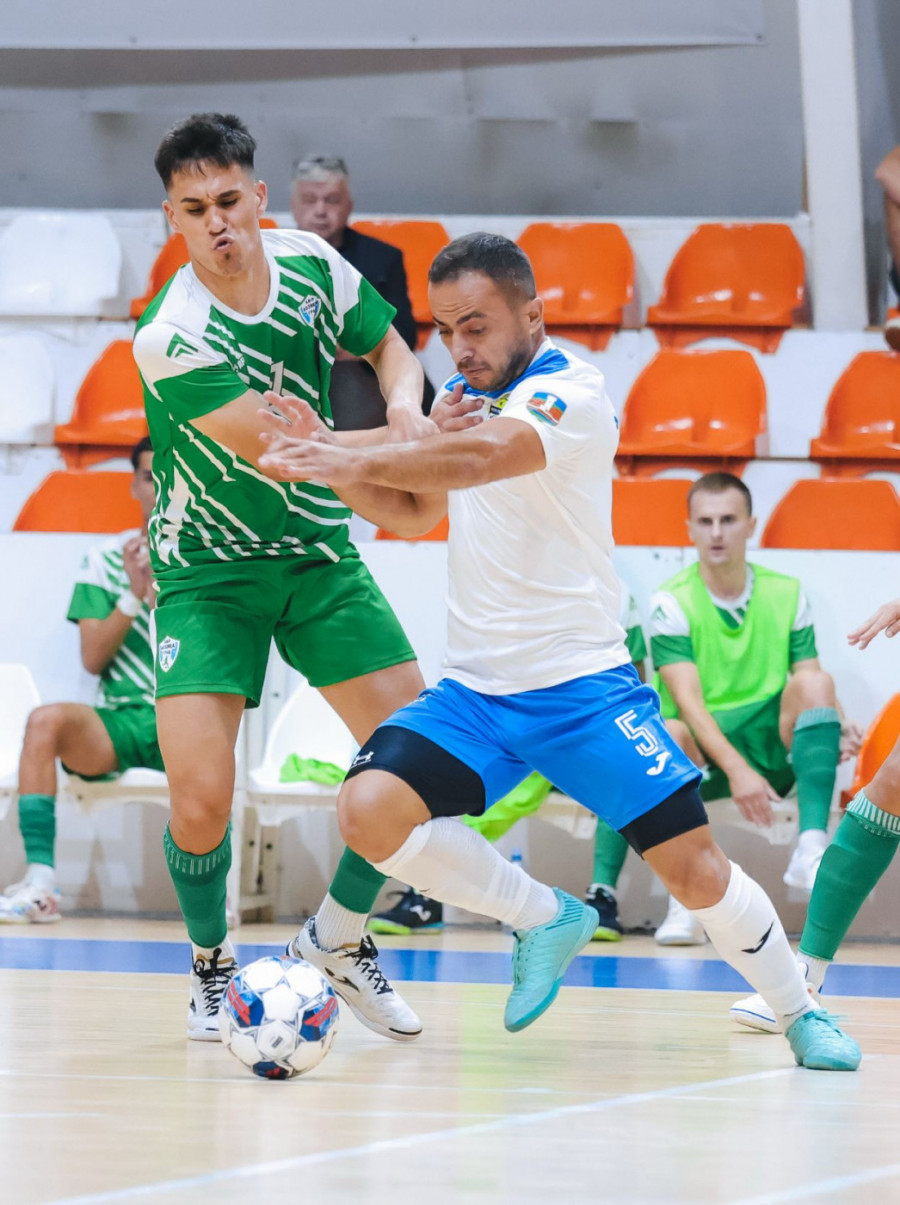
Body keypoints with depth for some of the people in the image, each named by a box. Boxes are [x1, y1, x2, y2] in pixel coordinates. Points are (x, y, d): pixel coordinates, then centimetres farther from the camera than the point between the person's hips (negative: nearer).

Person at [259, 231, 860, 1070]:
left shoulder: (571, 390, -14)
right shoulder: (464, 395, 11)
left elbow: (485, 456, -33)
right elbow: (420, 505, 22)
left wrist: (355, 463, -42)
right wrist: (327, 454, 4)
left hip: (580, 685, -6)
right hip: (474, 688, 6)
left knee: (693, 869, -8)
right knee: (368, 812, -18)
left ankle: (800, 1014, 18)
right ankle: (543, 919, 2)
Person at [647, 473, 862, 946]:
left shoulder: (787, 594, 6)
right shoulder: (671, 602, -5)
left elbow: (812, 690, 2)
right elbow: (688, 701, -17)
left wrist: (838, 730, -23)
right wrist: (736, 768, -31)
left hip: (773, 747, 3)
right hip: (701, 756, -3)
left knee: (815, 684, -25)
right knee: (671, 735, -36)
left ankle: (811, 849, -36)